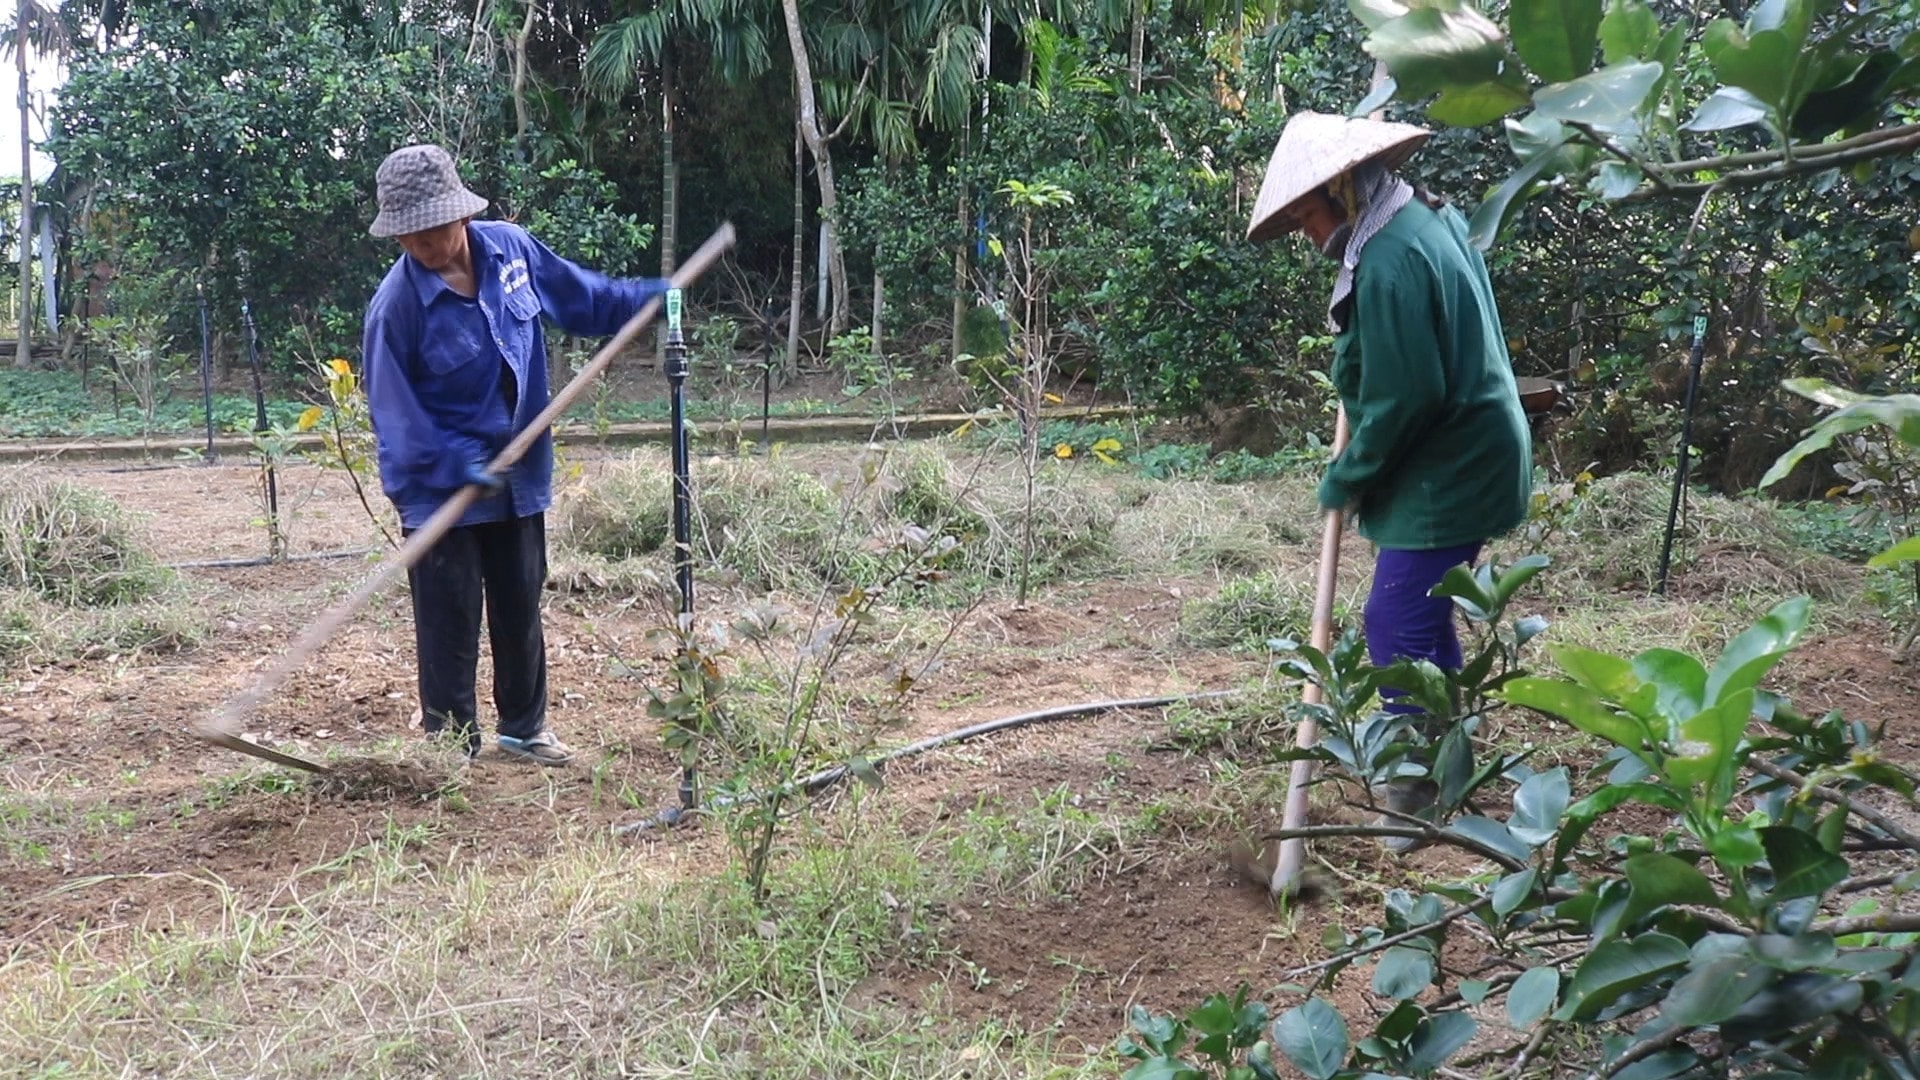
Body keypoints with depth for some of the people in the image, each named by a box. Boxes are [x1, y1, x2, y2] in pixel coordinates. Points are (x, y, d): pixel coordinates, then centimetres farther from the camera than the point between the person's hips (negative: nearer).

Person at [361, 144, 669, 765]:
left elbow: (583, 298, 13)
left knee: (520, 610, 17)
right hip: (440, 492, -5)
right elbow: (396, 413, -16)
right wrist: (462, 464, -26)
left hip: (518, 477, 5)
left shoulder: (511, 248, -5)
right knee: (450, 625, 2)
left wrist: (653, 297, 7)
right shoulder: (396, 305, -19)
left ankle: (524, 728, 32)